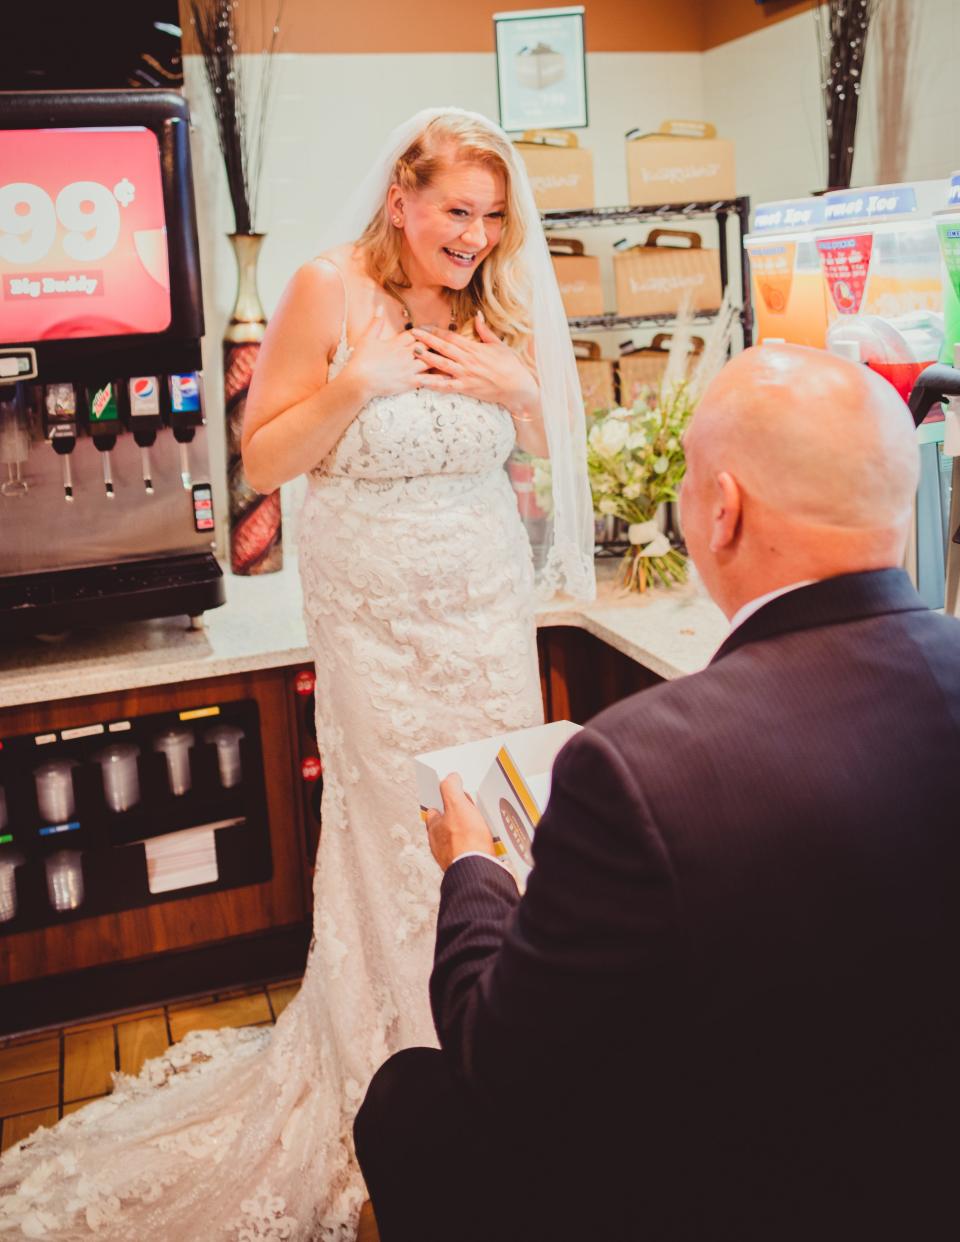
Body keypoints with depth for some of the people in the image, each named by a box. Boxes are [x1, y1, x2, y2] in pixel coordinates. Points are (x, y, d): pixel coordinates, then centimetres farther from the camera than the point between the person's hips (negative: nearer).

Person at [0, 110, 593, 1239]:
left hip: (488, 605, 4)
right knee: (393, 828, 4)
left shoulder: (498, 303, 3)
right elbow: (261, 461, -8)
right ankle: (397, 1071, 26)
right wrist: (355, 384, -22)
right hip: (377, 617, -4)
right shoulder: (328, 292, -10)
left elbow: (549, 446, 13)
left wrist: (518, 387, -8)